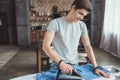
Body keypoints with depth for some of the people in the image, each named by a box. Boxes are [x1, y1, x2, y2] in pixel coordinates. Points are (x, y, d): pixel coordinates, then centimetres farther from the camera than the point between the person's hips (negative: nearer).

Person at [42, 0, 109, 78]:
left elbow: (88, 46, 3)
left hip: (74, 65, 4)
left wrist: (95, 67, -5)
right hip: (58, 65, -3)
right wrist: (60, 62, -32)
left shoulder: (82, 25, 1)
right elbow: (46, 46, -20)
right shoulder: (55, 23, -13)